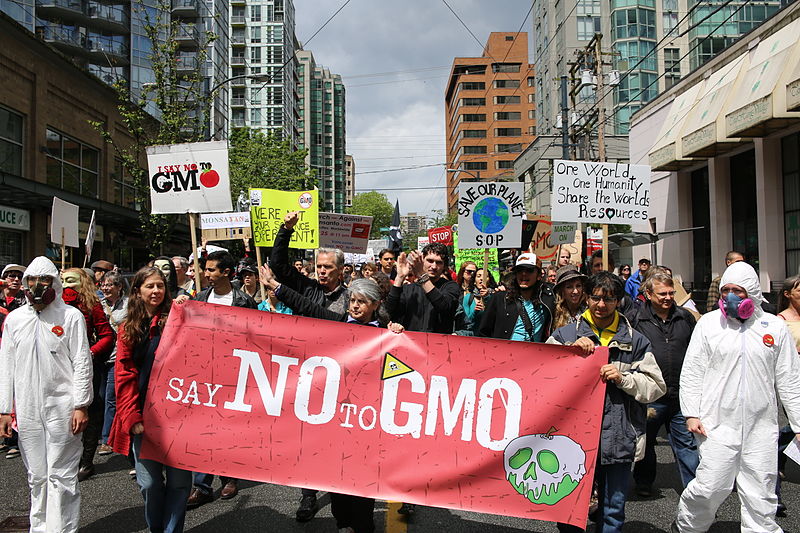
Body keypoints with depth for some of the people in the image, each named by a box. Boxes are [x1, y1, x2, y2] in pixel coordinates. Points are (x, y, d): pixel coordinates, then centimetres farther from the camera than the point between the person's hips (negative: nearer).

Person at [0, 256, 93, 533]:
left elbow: (82, 363, -4)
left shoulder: (71, 316, -2)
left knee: (61, 476, 0)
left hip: (62, 409, -4)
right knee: (36, 476, 14)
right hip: (27, 411, 4)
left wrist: (81, 406, -10)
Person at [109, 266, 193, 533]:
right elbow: (124, 375, 6)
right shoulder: (128, 328, 10)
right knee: (149, 482, 8)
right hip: (141, 415, 2)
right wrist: (132, 416, -2)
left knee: (179, 479, 0)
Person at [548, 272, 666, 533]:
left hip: (619, 438, 1)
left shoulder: (635, 340, 8)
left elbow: (656, 387, 5)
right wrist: (571, 349, -17)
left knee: (613, 512, 12)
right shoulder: (566, 334, 6)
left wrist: (624, 378, -11)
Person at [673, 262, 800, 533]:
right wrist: (691, 413, -5)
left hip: (761, 429, 2)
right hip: (717, 426, -2)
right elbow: (691, 372, 2)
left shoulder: (775, 327, 5)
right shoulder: (708, 323, 2)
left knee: (761, 497, 6)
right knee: (710, 488, -3)